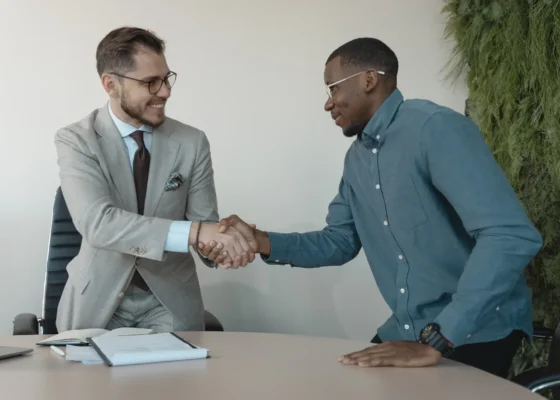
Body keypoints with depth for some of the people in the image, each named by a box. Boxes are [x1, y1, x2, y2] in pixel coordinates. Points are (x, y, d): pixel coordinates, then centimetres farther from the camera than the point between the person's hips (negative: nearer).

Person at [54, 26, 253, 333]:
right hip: (97, 300, -1)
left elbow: (204, 224, -2)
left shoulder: (192, 142, -3)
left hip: (169, 302, 1)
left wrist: (221, 242, -27)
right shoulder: (75, 141, -9)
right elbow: (98, 223, -25)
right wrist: (193, 232, -35)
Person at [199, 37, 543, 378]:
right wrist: (261, 242, -3)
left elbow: (513, 236, -29)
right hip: (408, 332, 7)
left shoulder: (435, 129, -19)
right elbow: (338, 242, 15)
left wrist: (435, 342, -29)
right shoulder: (357, 157, 8)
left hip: (478, 332, -7)